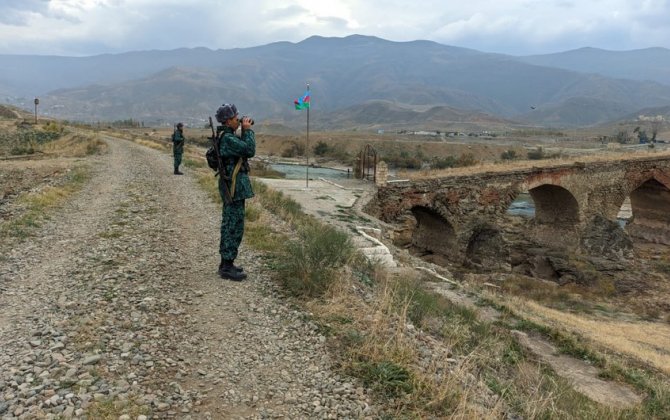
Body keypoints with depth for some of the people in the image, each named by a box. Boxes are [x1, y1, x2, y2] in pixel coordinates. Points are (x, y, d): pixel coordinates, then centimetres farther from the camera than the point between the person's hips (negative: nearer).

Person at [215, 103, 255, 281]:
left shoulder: (228, 137, 13)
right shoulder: (228, 139, -19)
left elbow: (244, 149, 20)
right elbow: (250, 151, -23)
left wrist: (245, 131, 10)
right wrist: (248, 130, -13)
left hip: (233, 187, 11)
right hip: (234, 188, -11)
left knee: (229, 226, 15)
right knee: (234, 227, -6)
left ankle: (226, 263, 24)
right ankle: (227, 268, -1)